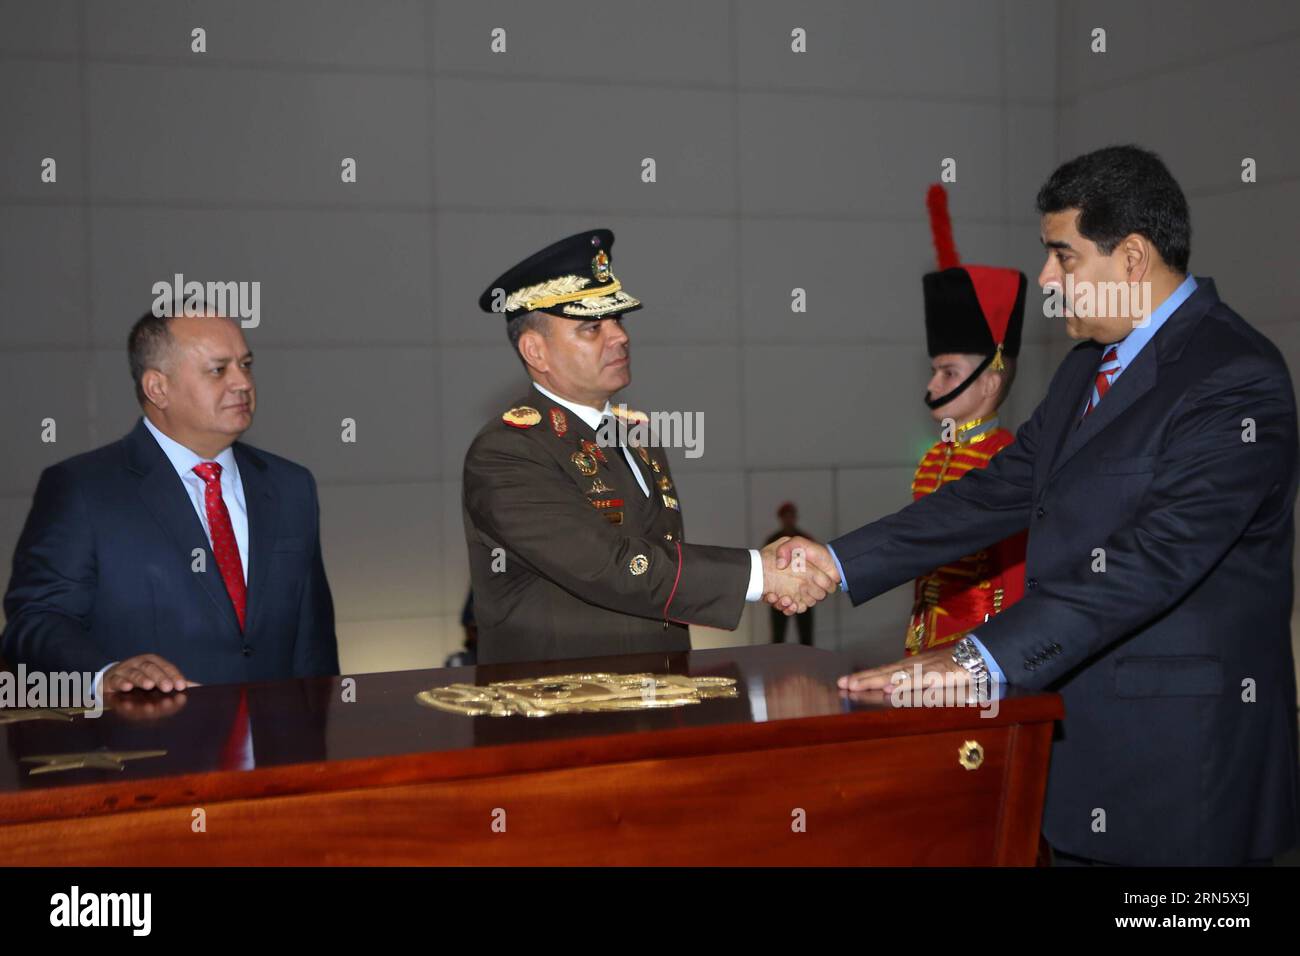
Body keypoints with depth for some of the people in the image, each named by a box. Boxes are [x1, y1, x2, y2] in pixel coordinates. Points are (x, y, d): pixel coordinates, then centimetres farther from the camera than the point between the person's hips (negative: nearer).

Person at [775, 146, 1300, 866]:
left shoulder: (1236, 380, -17)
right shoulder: (1088, 367, 14)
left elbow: (1157, 558, -27)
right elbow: (999, 494, 14)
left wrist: (982, 658, -33)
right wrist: (839, 563, 5)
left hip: (1178, 757, -8)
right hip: (1079, 724, 8)